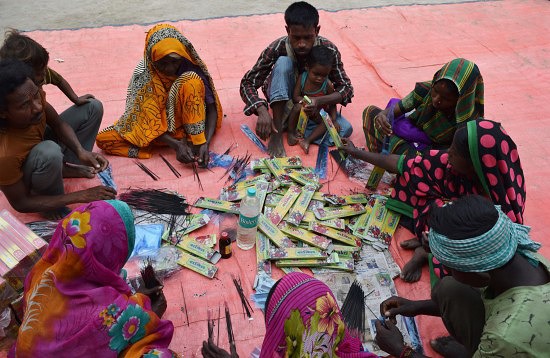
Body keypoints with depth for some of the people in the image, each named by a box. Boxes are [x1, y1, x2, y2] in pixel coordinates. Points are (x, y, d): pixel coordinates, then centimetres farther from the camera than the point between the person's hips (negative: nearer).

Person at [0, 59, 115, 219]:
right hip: (24, 180, -6)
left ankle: (65, 168, 4)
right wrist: (81, 196, -32)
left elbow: (58, 124, -9)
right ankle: (52, 202, -11)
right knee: (49, 152, -41)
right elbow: (20, 203, -29)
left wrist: (81, 151, -29)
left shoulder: (33, 95, -29)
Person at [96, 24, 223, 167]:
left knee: (191, 82, -28)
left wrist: (205, 143, -31)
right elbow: (149, 122, -18)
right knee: (102, 139, -15)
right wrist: (176, 145, -32)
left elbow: (212, 108, -16)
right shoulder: (143, 74, -18)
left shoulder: (191, 68, -18)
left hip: (186, 122, -2)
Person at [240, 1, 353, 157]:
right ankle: (277, 132, -30)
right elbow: (247, 84, -25)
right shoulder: (277, 49, -26)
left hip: (312, 104, 2)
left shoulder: (329, 50, -23)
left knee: (345, 130, -25)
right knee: (283, 62, -32)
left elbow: (346, 88, -18)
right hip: (282, 102, -1)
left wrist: (319, 101, -38)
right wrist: (262, 110, -45)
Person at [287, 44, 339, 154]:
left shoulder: (328, 85, -18)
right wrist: (308, 100, -34)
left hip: (319, 114, 1)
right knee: (298, 107, -33)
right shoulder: (302, 78, -18)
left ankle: (308, 140, -27)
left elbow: (332, 104, -8)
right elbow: (295, 97, -17)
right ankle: (291, 132, -12)